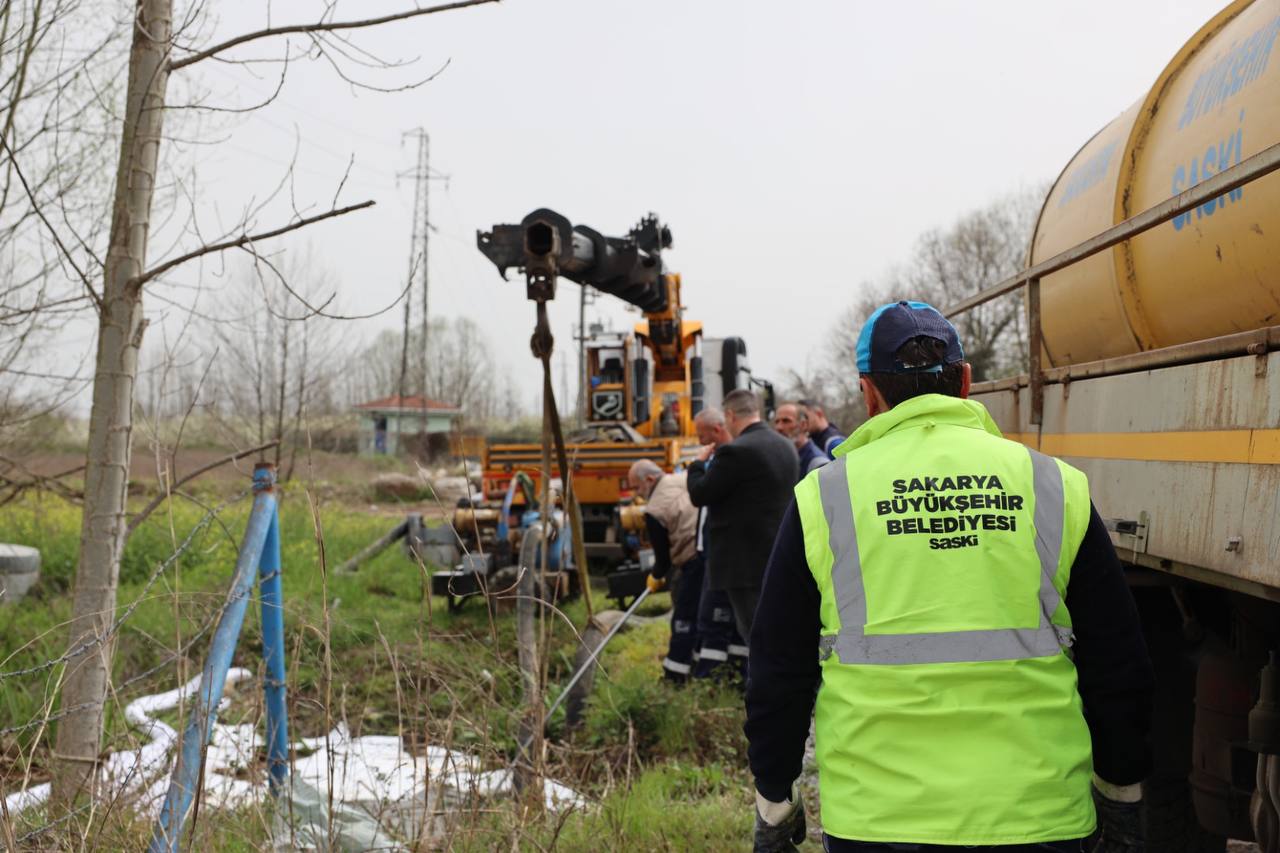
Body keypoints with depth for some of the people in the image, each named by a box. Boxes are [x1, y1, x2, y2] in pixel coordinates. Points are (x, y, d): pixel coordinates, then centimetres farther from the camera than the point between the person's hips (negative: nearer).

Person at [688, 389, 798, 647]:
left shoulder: (736, 452, -17)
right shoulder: (787, 447, 10)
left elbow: (699, 495, -13)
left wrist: (699, 462, 6)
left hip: (746, 562, -9)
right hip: (778, 559, 9)